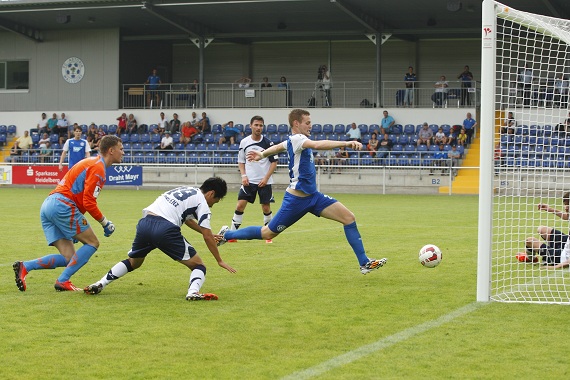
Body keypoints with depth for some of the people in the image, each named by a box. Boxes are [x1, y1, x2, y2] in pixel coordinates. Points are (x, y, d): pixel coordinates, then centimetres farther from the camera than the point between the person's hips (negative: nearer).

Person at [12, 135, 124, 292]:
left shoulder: (91, 163, 24)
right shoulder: (98, 167, -7)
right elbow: (88, 202, -13)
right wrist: (105, 223, -2)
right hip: (63, 205, -9)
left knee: (68, 259, 4)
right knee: (92, 243, 1)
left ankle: (24, 266, -10)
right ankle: (63, 281, -5)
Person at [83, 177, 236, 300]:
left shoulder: (185, 190, 29)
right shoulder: (202, 202, 7)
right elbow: (207, 236, 4)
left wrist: (208, 234, 50)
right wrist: (220, 261, 12)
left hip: (145, 223, 7)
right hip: (165, 228, -7)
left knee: (133, 262, 30)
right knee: (198, 265, 3)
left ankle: (100, 284, 20)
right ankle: (193, 292, -24)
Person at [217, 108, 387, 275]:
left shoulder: (294, 140, 10)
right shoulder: (296, 139, -19)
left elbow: (278, 147, 30)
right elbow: (318, 145, -39)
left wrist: (262, 154, 49)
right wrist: (346, 143, -46)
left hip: (312, 196, 9)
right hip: (297, 198, -9)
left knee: (349, 218, -5)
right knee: (267, 233, 4)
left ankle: (364, 263, -2)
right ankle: (226, 234, 25)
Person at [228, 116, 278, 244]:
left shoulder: (268, 143, -3)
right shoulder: (244, 142, 2)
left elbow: (274, 162, 0)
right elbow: (241, 161, 12)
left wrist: (266, 178, -9)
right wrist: (243, 175, -3)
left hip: (264, 181, -1)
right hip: (249, 181, 1)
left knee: (266, 208, 1)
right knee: (240, 205, -7)